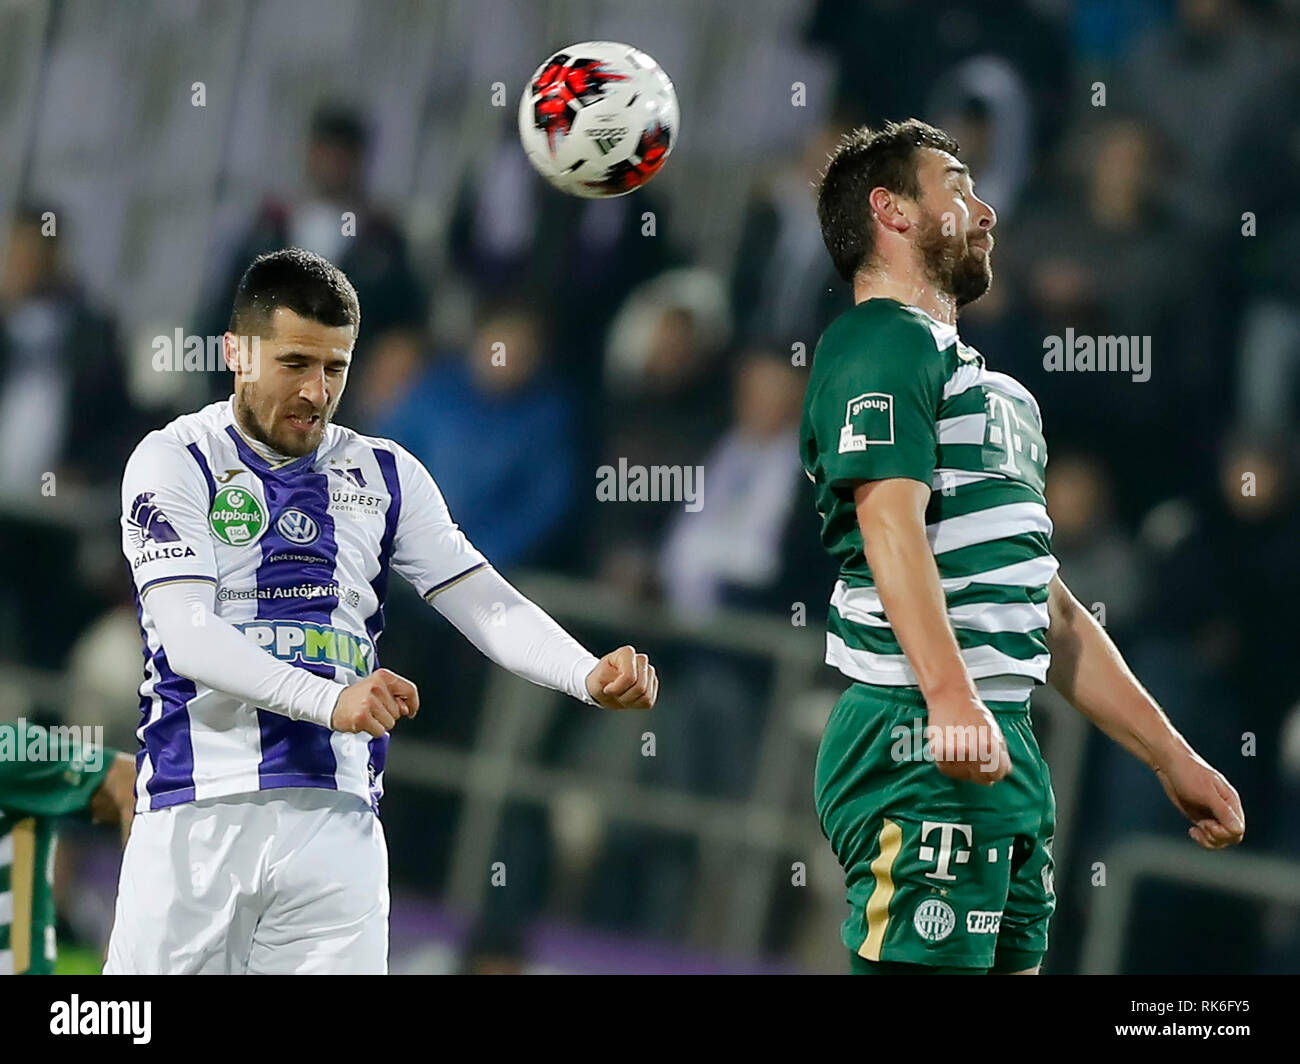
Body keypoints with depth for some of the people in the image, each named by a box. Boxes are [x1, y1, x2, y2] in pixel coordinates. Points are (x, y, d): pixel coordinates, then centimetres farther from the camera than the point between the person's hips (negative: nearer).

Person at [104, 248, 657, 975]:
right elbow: (186, 636, -12)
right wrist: (332, 702, -26)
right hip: (196, 819, -3)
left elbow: (487, 603, 8)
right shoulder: (176, 462, 0)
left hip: (337, 823, 3)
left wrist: (592, 678, -12)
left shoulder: (385, 475, 14)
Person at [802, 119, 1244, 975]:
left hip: (1007, 756, 10)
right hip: (921, 745, -10)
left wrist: (1173, 759, 24)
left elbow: (1051, 612, 29)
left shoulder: (992, 387, 28)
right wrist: (951, 698, -34)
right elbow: (890, 521, -20)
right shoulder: (884, 342, -3)